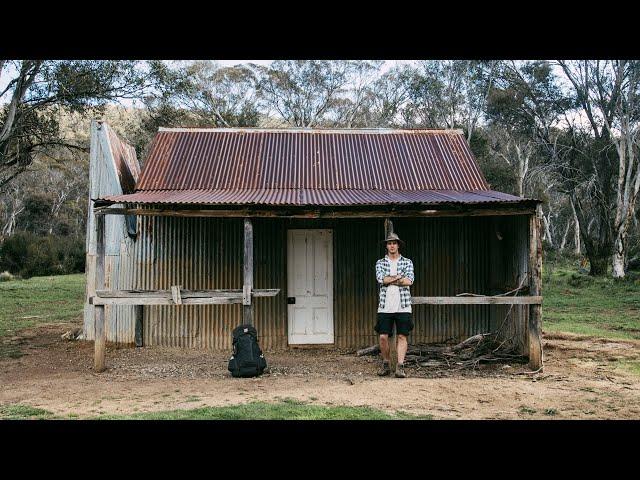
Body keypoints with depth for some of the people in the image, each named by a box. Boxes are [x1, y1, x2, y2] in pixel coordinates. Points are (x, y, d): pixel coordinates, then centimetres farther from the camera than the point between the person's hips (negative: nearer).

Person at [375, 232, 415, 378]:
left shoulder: (407, 262, 8)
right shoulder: (380, 263, 10)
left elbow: (409, 281, -9)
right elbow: (380, 278, -9)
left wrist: (389, 280, -8)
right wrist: (398, 277, -8)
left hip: (403, 306, -1)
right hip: (385, 306, 1)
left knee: (402, 336, -3)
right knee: (383, 336, -1)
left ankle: (400, 367, -1)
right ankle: (386, 365, 15)